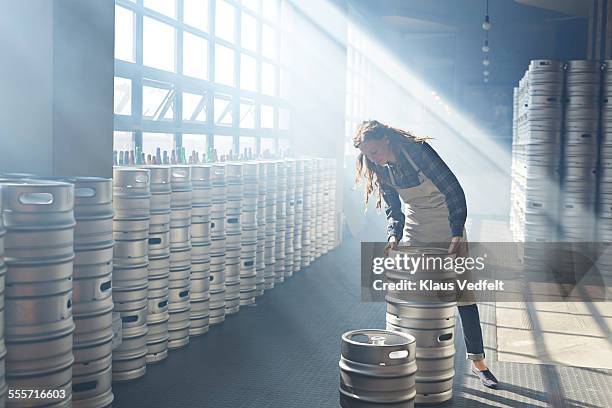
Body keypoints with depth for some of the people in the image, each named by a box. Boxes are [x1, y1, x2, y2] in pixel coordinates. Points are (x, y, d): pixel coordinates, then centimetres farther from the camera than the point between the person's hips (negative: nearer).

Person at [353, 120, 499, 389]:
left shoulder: (419, 151, -21)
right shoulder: (383, 171, -4)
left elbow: (454, 191, -21)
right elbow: (393, 210, 4)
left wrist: (457, 234, -27)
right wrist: (393, 235, -16)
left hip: (448, 232, -5)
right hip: (415, 235, 5)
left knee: (463, 296, 0)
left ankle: (477, 361, 12)